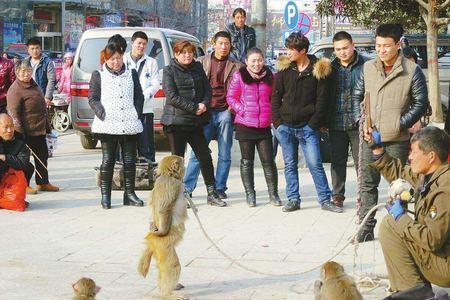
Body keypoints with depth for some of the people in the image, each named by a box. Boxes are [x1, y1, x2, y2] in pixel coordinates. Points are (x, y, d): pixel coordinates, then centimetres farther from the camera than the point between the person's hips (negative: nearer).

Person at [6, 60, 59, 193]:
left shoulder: (33, 85, 13)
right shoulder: (15, 90, -16)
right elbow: (14, 114, -20)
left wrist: (47, 126, 23)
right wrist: (20, 133, -23)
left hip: (39, 130, 9)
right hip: (27, 131, -9)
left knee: (43, 156, 15)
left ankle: (43, 183, 26)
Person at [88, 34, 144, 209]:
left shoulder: (132, 74, 14)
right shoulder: (98, 75, 5)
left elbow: (139, 96, 17)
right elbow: (92, 98, 3)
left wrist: (137, 113, 3)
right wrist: (102, 114, -10)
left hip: (130, 125, 3)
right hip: (108, 126, -3)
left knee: (130, 160, 5)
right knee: (108, 160, -1)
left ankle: (129, 194, 15)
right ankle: (105, 195, 5)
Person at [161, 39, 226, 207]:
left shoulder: (197, 68, 12)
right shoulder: (169, 71, -3)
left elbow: (208, 89, 10)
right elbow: (172, 97, -13)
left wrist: (204, 104, -11)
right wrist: (194, 108, -16)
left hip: (196, 121, 5)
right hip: (175, 121, -4)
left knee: (205, 156, 5)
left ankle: (212, 194, 12)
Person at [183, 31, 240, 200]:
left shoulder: (234, 66, 10)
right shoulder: (202, 62, 9)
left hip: (225, 112, 1)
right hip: (205, 112, -1)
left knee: (225, 154, 5)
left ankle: (220, 188, 14)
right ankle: (187, 188, -3)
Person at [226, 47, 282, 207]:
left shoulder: (269, 76, 9)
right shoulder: (239, 76, -1)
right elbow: (231, 97, 1)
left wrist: (271, 114, 4)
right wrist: (242, 111, -8)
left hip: (264, 126, 2)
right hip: (245, 125, -1)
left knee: (268, 161, -1)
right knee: (247, 161, 7)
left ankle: (273, 193, 10)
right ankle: (250, 194, 16)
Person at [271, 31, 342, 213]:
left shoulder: (319, 70, -4)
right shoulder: (284, 68, 4)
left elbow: (322, 100, -4)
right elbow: (276, 96, 7)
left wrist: (313, 124, -8)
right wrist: (277, 122, -2)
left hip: (307, 126, -3)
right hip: (285, 126, 3)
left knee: (315, 164, -4)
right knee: (290, 165, 9)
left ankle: (325, 200, 4)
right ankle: (293, 200, 17)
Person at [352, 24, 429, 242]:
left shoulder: (412, 71, -5)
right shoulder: (368, 68, 7)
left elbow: (421, 103, -3)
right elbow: (357, 96, 16)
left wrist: (400, 124, -11)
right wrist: (361, 120, 2)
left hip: (397, 139, -4)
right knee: (367, 183, 7)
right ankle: (367, 228, 15)